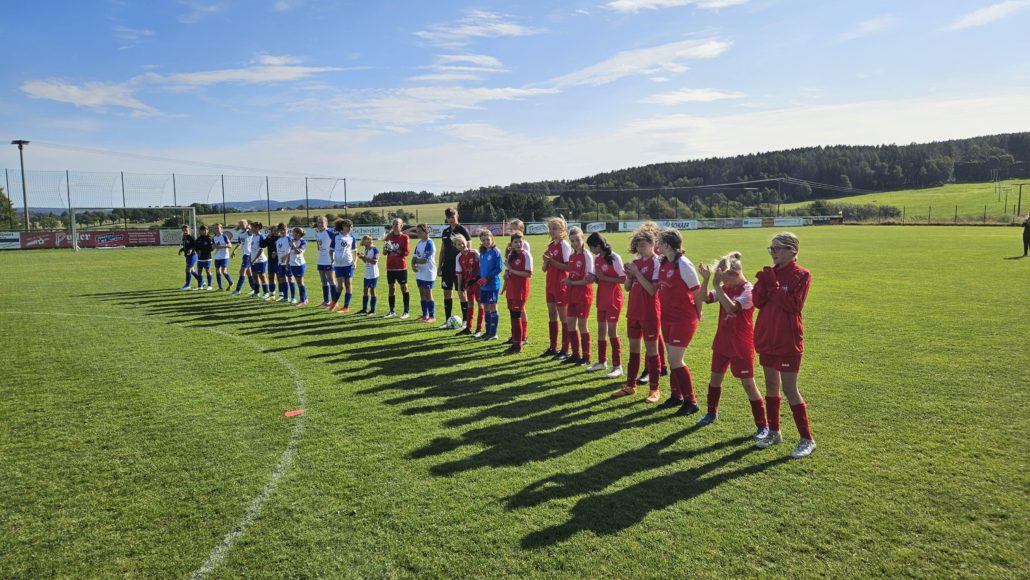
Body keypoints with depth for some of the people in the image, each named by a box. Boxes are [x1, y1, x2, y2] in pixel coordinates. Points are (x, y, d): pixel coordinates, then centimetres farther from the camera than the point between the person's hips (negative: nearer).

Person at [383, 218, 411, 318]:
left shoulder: (404, 237, -3)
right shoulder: (389, 237, 9)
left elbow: (406, 252, -9)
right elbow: (384, 252, 9)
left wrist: (397, 252, -23)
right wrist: (386, 249, -12)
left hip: (401, 267, -4)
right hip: (390, 267, 5)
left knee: (404, 288, 0)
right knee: (391, 288, 8)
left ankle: (406, 311, 6)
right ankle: (392, 311, 17)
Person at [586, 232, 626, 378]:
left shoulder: (614, 258, -14)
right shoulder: (597, 259, 8)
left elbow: (623, 279, -15)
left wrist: (604, 277, -19)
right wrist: (594, 278, -6)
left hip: (613, 299, -7)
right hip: (601, 299, 7)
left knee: (612, 331, -7)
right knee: (601, 330, 12)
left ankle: (618, 366, -1)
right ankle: (602, 362, 25)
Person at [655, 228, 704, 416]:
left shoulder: (683, 265, -17)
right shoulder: (663, 263, 7)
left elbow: (697, 292, -11)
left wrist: (697, 315, -2)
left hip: (683, 319, -8)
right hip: (668, 317, 8)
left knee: (675, 360, -6)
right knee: (672, 359, 14)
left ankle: (690, 401, 7)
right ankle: (676, 395, 28)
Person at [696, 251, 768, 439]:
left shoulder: (748, 290, -17)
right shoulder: (725, 288, 4)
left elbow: (731, 307, -32)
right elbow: (706, 298, -6)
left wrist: (717, 286, -34)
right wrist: (706, 279, -20)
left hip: (741, 345, -7)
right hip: (722, 341, 7)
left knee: (748, 383, -3)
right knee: (715, 377, 17)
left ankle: (763, 425, 8)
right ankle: (712, 413, 36)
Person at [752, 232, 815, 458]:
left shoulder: (801, 275, -10)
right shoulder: (771, 272, 7)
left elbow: (794, 305, -20)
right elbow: (758, 301, 0)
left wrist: (774, 285, -21)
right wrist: (763, 282, -14)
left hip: (788, 341, -6)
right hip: (767, 338, 6)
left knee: (789, 389, -4)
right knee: (771, 385, 14)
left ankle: (807, 439, 8)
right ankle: (774, 432, 27)